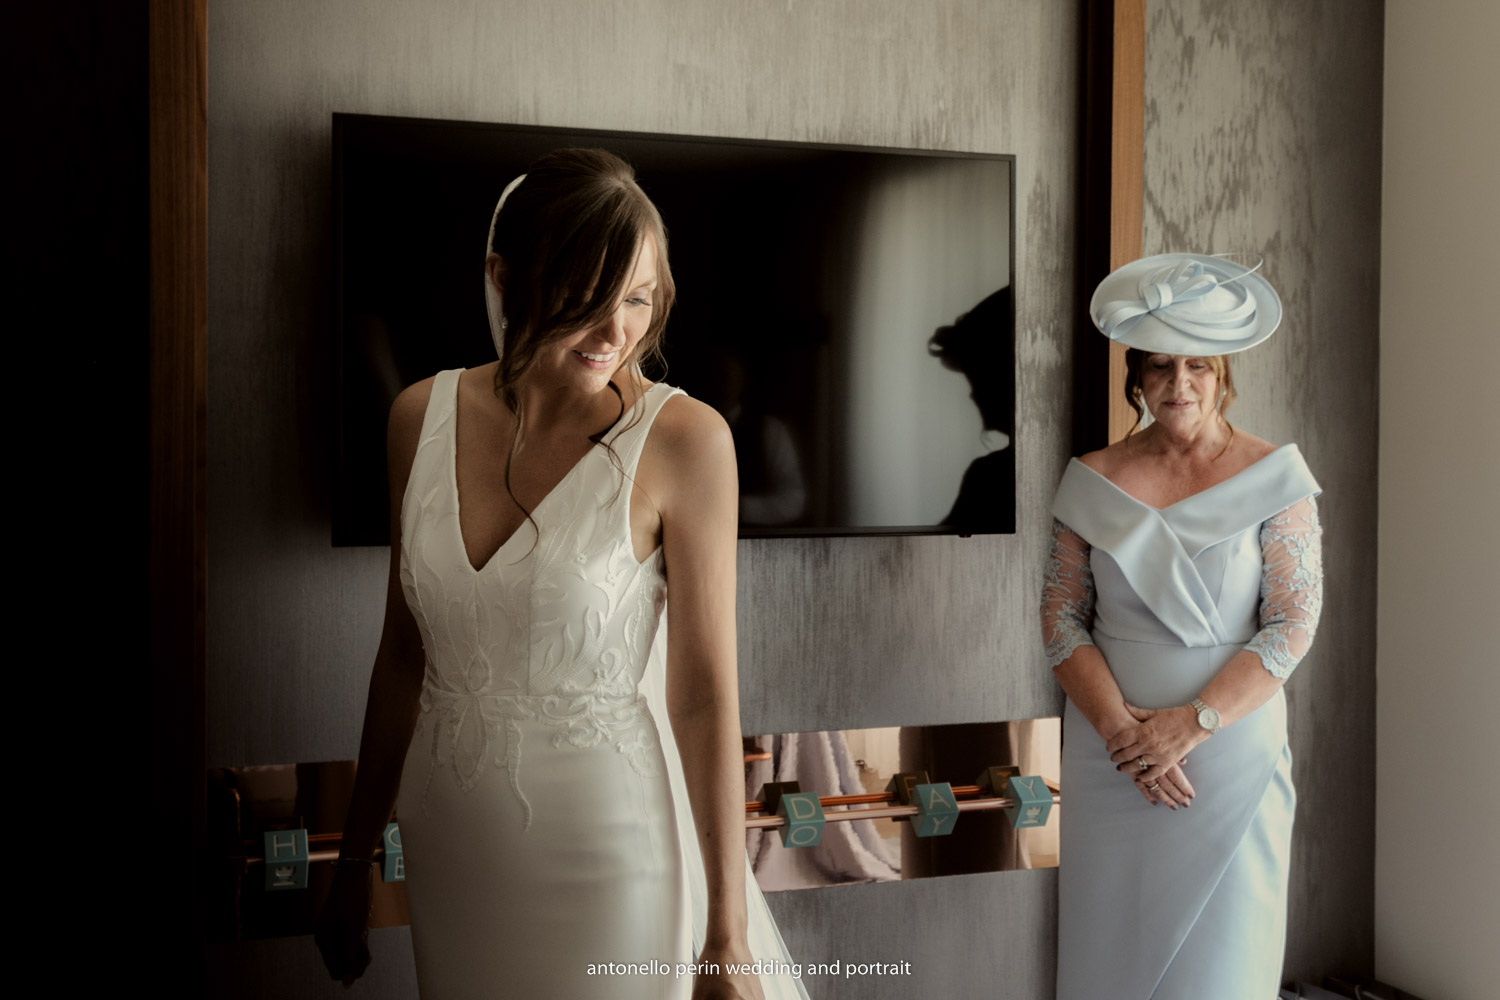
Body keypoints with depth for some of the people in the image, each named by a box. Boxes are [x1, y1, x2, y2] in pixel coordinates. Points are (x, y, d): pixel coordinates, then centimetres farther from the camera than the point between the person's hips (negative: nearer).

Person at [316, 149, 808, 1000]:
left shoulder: (683, 439, -15)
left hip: (612, 852, -4)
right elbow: (405, 652, 5)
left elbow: (706, 695, -14)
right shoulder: (424, 417, -3)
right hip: (454, 851, 4)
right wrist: (356, 861, 11)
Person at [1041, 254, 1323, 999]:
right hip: (1109, 762, 2)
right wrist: (1121, 727, -12)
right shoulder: (1095, 481, 4)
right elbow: (1062, 619, 1)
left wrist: (1193, 721, -16)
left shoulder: (1272, 478, -2)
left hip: (1233, 759, -2)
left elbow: (1292, 627, -7)